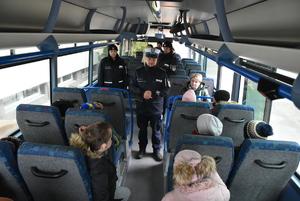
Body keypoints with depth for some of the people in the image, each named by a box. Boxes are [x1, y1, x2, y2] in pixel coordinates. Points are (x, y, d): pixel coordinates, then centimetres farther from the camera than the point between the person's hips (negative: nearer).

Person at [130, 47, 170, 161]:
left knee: (156, 130, 11)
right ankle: (142, 149, 34)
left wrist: (154, 94, -18)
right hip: (141, 107, 1)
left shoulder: (162, 73, -3)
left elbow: (166, 90, -3)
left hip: (157, 108, -1)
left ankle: (157, 150, 29)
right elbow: (132, 87, 1)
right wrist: (142, 93, -16)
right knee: (142, 129, 16)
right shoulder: (138, 72, 0)